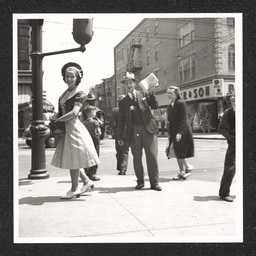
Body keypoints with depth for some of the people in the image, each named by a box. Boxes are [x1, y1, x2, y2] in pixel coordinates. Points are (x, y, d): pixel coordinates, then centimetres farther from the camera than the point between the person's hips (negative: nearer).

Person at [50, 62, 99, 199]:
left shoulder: (79, 94, -10)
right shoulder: (64, 93, 15)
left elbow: (74, 112, -20)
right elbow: (61, 111, 23)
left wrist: (58, 120, -12)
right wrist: (55, 116, 2)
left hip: (74, 127, -9)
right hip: (66, 128, 9)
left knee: (73, 158, -1)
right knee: (69, 158, 12)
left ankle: (74, 189, 10)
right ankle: (86, 181, 25)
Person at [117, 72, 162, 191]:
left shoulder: (143, 94, 12)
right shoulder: (123, 102, 14)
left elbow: (155, 106, 2)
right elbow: (121, 120, 13)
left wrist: (150, 93, -11)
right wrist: (120, 136, 9)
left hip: (148, 129, -1)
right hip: (133, 131, 1)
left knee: (152, 156, -3)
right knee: (137, 157, 4)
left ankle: (154, 182, 4)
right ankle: (140, 181, 16)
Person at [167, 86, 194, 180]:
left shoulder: (181, 103, -10)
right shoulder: (170, 106, 14)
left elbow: (183, 119, -16)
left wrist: (179, 133, -22)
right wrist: (170, 134, 12)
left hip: (183, 132, -8)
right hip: (174, 132, 8)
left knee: (179, 152, -8)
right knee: (177, 152, 8)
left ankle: (188, 166, 11)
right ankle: (182, 172, 15)